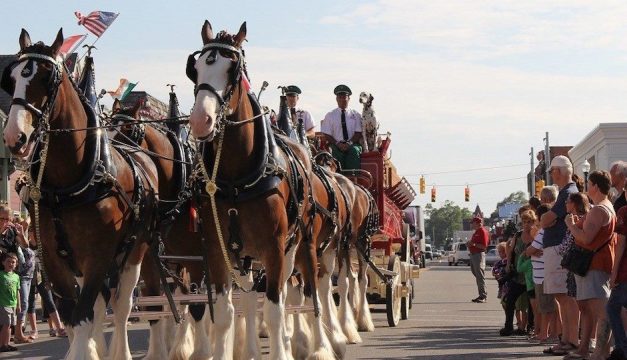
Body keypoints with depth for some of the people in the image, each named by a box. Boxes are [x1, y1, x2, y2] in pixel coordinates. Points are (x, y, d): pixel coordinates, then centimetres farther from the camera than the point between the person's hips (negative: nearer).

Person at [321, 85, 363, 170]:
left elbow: (358, 133, 5)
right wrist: (337, 144, -11)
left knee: (354, 150, -33)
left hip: (352, 144, 0)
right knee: (338, 153, -34)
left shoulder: (356, 115, 14)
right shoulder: (330, 115, 12)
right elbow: (327, 135, 6)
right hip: (336, 145, 0)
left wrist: (349, 143, -13)